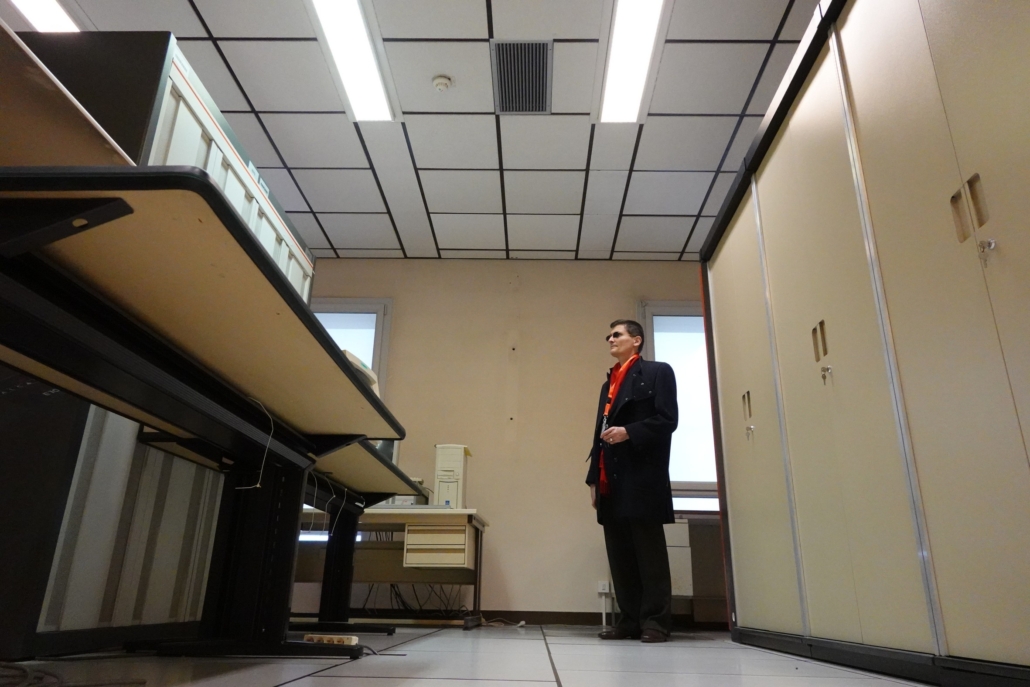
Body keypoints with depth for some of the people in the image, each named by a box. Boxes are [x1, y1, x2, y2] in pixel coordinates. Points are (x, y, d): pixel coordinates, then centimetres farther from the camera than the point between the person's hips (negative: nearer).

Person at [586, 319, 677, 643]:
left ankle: (655, 621, 5)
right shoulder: (608, 384, 24)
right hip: (612, 481, 7)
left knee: (649, 552, -1)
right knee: (620, 554, 6)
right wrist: (594, 478, 13)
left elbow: (667, 419, -8)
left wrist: (629, 432, -20)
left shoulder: (657, 372, 4)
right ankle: (630, 619, 13)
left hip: (643, 477, -7)